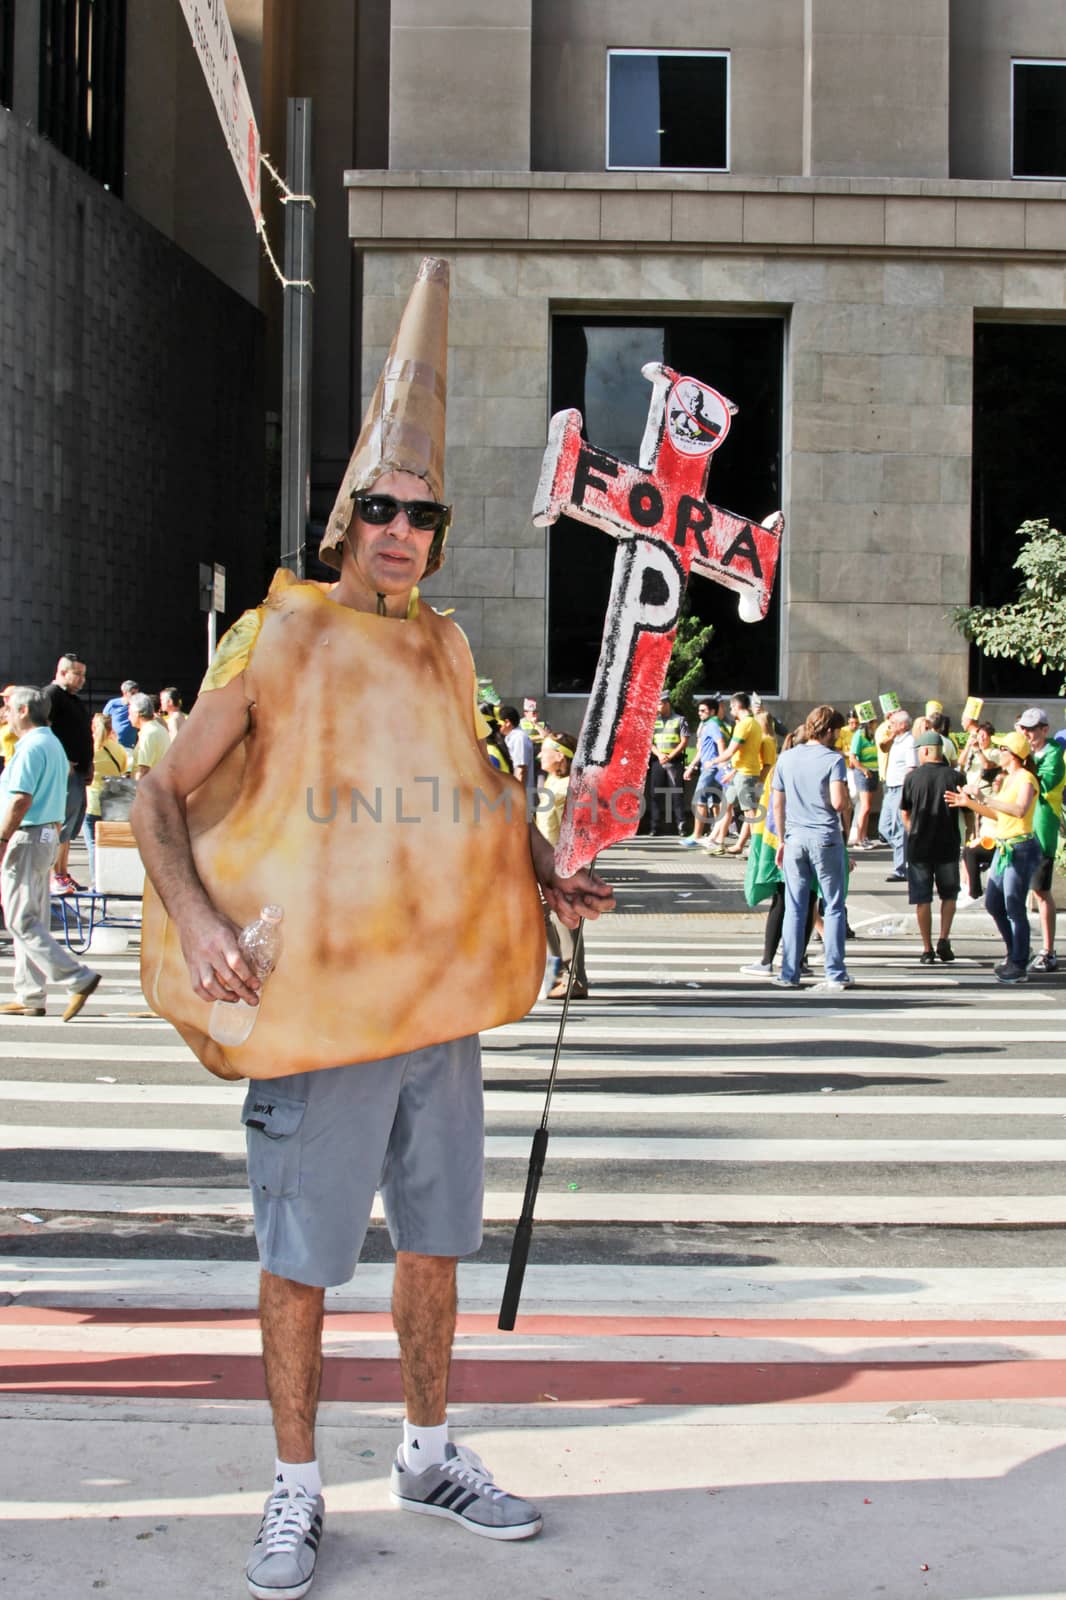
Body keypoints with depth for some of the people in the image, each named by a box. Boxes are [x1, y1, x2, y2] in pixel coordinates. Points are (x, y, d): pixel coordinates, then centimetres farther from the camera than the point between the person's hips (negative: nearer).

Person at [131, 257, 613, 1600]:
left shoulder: (442, 651, 10)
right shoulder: (274, 642, -6)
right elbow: (163, 795, -4)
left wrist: (542, 879, 11)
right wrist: (193, 917, -19)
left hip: (441, 1000, 5)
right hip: (316, 1000, -5)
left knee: (434, 1241, 15)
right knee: (299, 1261, 4)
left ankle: (428, 1454, 33)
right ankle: (295, 1490, 22)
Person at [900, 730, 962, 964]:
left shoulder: (912, 777, -6)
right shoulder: (955, 777, -5)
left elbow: (904, 814, 3)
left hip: (919, 846, -1)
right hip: (948, 846, 1)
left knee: (922, 899, 7)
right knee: (949, 895, 17)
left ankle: (927, 949, 6)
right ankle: (943, 940, 3)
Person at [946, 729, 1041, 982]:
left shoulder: (1026, 779, -12)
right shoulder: (1008, 779, 15)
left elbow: (1020, 809, -30)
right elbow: (998, 814, 21)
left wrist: (989, 799, -25)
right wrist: (969, 803, 16)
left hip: (1021, 849, -10)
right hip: (1004, 848, 10)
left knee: (1014, 908, -6)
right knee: (993, 904, 13)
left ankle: (1019, 966, 1)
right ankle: (1016, 954, 27)